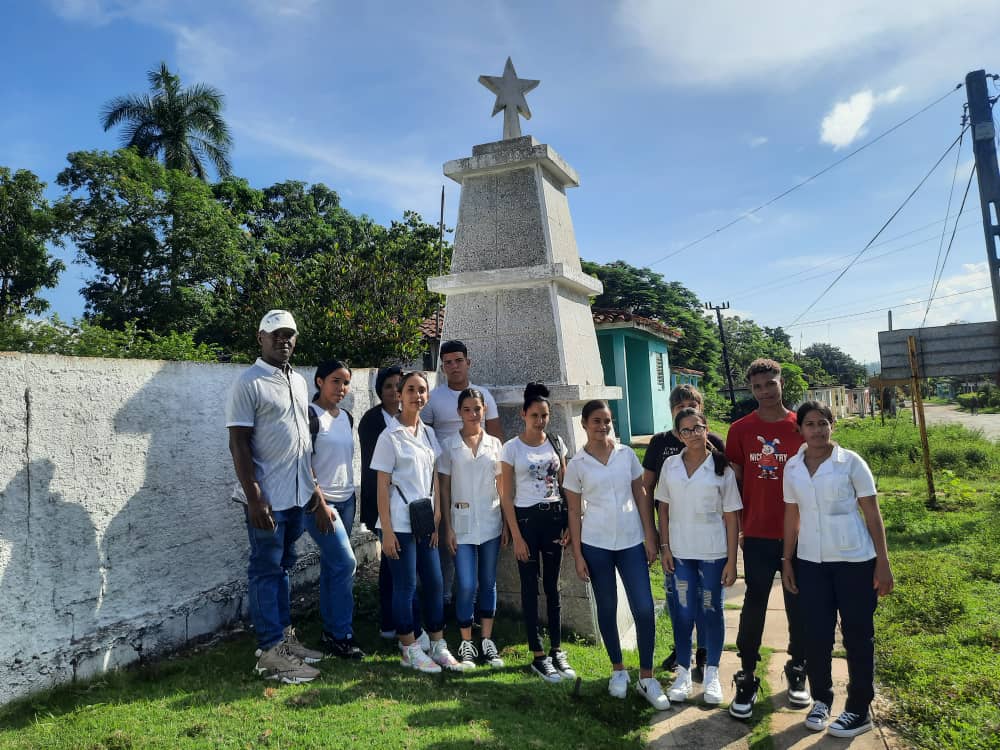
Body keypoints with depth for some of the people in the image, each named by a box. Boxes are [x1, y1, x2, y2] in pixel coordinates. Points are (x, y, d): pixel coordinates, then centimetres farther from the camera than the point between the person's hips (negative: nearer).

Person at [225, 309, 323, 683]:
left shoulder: (299, 382, 12)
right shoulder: (248, 383, -11)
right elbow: (239, 443, -15)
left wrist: (313, 483, 17)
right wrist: (254, 497, -19)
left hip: (297, 495, 7)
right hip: (268, 497, -7)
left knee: (282, 567, 17)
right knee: (266, 571, 2)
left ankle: (285, 636, 27)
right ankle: (271, 652, 9)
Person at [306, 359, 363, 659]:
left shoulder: (347, 417, 10)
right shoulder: (310, 415, -11)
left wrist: (352, 497, 15)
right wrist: (320, 504, -16)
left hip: (346, 500, 7)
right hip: (321, 501, -7)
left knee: (332, 565, 12)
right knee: (345, 562, -10)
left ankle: (330, 631, 20)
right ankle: (341, 635, 2)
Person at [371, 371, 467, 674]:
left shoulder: (429, 433, 9)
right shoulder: (390, 436, -9)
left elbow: (434, 477, 11)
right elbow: (382, 486, -9)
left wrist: (436, 517, 4)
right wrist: (386, 530, -12)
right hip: (400, 524, -6)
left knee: (434, 583, 10)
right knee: (406, 586, 3)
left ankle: (438, 647, 23)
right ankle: (410, 650, 17)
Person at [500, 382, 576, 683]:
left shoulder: (556, 443, 4)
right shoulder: (512, 448, -6)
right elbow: (506, 496, -6)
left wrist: (568, 523, 2)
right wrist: (516, 537, -9)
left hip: (554, 517, 3)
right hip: (526, 518, -3)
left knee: (552, 585, 10)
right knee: (530, 587, 3)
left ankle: (557, 651, 21)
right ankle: (538, 656, 13)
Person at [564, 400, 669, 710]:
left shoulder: (627, 454, 1)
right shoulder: (577, 464, -3)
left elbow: (640, 497, 5)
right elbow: (574, 512, 1)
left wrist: (650, 537, 0)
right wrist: (577, 555, -2)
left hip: (632, 542, 1)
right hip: (596, 545, -1)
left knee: (644, 609, -3)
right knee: (607, 609, 11)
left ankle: (646, 677, 13)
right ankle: (618, 669, 29)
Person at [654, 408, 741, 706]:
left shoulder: (722, 469, -5)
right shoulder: (670, 465, 1)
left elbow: (731, 518, -4)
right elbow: (663, 508, 6)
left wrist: (732, 561, -6)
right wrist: (665, 546, 0)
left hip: (713, 552, -1)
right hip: (680, 552, 1)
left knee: (711, 611, 9)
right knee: (684, 612, 6)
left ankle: (712, 673, 24)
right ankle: (683, 673, 22)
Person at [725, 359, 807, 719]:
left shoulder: (801, 426, -1)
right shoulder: (740, 429, -1)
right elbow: (734, 481, 4)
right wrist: (736, 527, 2)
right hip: (758, 534, 0)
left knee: (798, 605, 13)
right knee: (754, 606, 4)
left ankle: (797, 672, 31)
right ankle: (747, 679, 14)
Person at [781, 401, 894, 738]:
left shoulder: (850, 461, -6)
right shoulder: (792, 467, 3)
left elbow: (872, 513, -4)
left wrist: (883, 563, -7)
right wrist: (787, 561, 10)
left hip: (855, 560, -3)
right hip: (811, 562, 3)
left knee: (858, 635, 7)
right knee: (816, 635, 8)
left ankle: (859, 710, 22)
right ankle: (821, 700, 27)